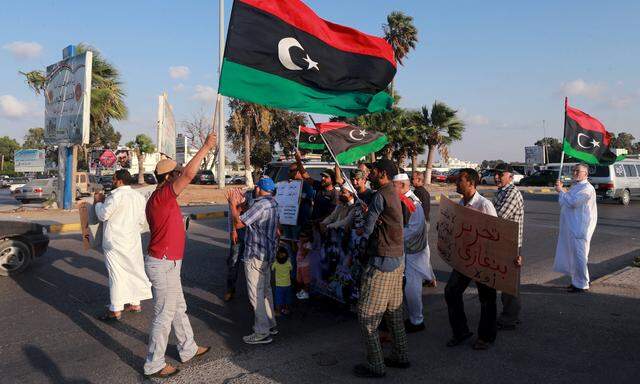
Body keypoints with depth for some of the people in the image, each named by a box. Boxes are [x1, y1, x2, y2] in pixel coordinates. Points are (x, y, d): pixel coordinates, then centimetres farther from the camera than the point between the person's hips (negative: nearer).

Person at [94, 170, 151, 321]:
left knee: (116, 274, -2)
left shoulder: (116, 195, -16)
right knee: (133, 270, 15)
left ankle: (116, 310, 4)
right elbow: (142, 221, 13)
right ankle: (135, 303, 26)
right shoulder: (139, 196, 7)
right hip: (133, 241, 7)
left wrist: (98, 201, 5)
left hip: (116, 242, -7)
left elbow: (103, 215, -10)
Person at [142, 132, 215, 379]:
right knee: (164, 316, 2)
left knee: (178, 309, 21)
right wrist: (206, 147, -24)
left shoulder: (159, 198, 10)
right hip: (163, 265, -10)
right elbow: (189, 174, -30)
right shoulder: (162, 196, -21)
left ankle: (188, 349, 36)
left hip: (168, 264, 10)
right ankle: (154, 365, 15)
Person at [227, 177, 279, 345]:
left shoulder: (260, 205, -22)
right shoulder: (273, 203, 10)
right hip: (268, 254, 10)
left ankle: (262, 333, 4)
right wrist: (238, 204, 11)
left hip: (256, 256, -10)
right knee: (265, 290, 20)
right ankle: (270, 324, 31)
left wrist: (233, 204, -8)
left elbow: (238, 223, -21)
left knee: (256, 294, -3)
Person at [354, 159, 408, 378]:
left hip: (382, 262, -10)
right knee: (394, 312, 19)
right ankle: (400, 356, 29)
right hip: (397, 260, 10)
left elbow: (366, 230, -13)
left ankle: (375, 366, 7)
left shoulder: (380, 196, -16)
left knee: (367, 316, -1)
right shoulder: (393, 194, 13)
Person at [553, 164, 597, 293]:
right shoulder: (575, 186, 18)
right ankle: (576, 281, 26)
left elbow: (572, 202, -24)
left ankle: (582, 284, 4)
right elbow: (564, 202, 21)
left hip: (580, 228, -10)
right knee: (573, 255, 16)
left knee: (579, 255, -5)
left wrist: (561, 190, -13)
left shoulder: (587, 188, -13)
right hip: (571, 227, 10)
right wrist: (560, 189, 7)